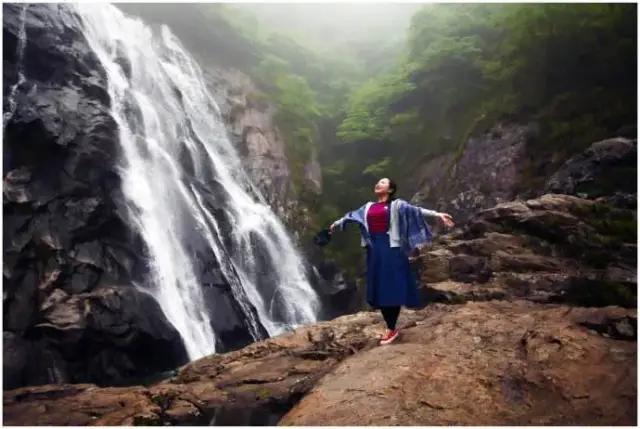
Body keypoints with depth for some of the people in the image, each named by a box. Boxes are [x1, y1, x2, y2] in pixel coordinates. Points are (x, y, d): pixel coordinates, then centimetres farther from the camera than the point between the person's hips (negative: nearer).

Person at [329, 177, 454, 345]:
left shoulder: (397, 204, 1)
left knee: (392, 289, -4)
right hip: (374, 250, 6)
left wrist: (437, 214, -24)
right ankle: (390, 327, 17)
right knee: (379, 290, 6)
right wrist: (337, 223, 44)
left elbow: (415, 210, -10)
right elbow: (352, 215, 31)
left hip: (391, 249, -6)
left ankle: (392, 329, 6)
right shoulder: (368, 206, 17)